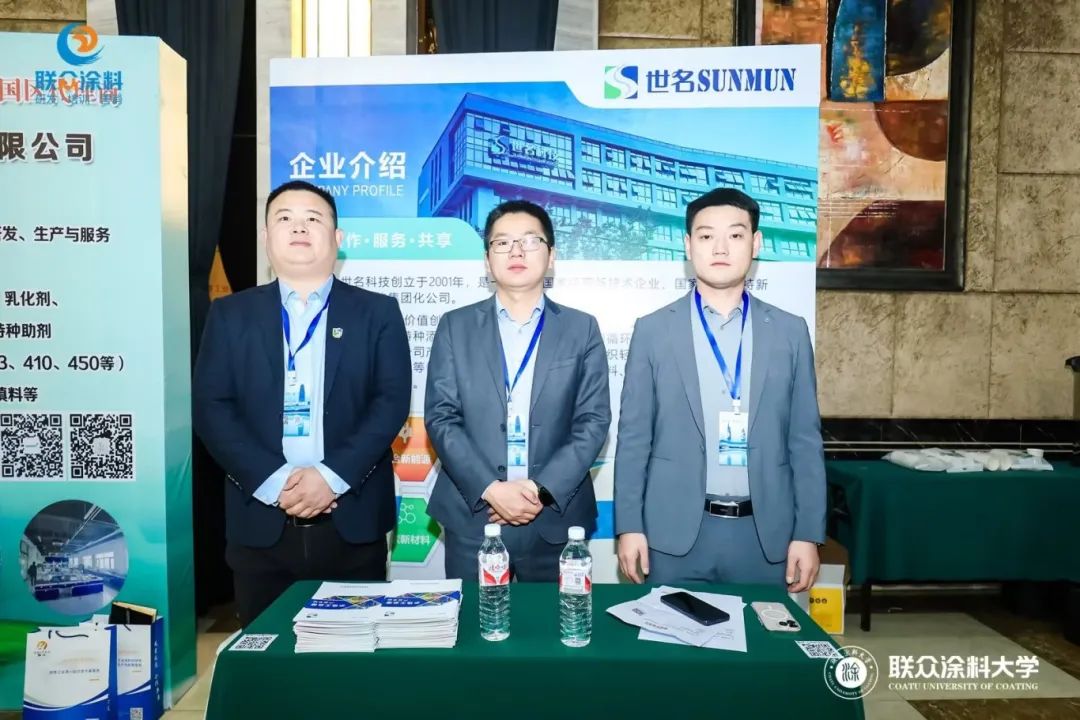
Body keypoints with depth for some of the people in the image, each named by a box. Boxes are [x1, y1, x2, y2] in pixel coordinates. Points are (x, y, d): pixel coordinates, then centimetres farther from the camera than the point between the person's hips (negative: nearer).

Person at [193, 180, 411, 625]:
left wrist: (333, 476, -16)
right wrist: (272, 482, -13)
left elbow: (392, 401, -5)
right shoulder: (231, 314, 8)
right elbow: (211, 408, 0)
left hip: (353, 523, 0)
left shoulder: (377, 312, 5)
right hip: (261, 523, 1)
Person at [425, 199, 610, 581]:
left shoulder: (582, 329, 5)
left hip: (556, 519, 0)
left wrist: (543, 489, -13)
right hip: (472, 516, 0)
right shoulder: (455, 326, 4)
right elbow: (440, 417, -2)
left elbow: (593, 421, -1)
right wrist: (490, 489, -13)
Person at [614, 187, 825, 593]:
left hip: (766, 533, 2)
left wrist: (808, 533, 1)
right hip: (675, 532, -1)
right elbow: (634, 437, 0)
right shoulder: (653, 331, 0)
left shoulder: (790, 332, 4)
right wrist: (629, 525, -4)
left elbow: (805, 440, 5)